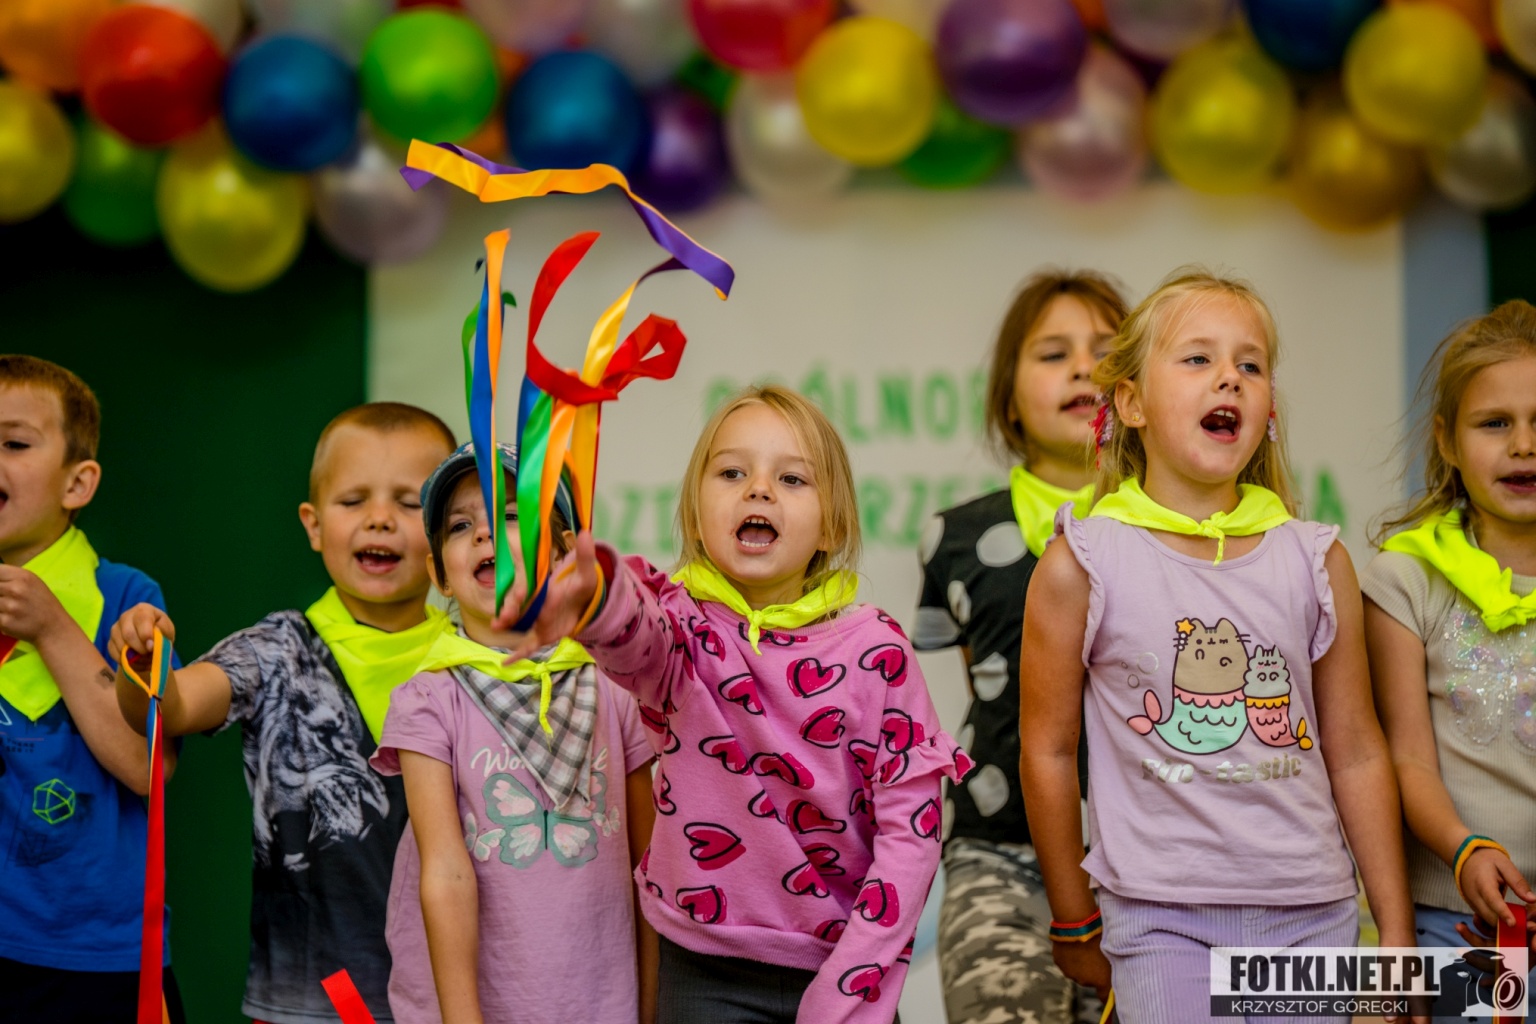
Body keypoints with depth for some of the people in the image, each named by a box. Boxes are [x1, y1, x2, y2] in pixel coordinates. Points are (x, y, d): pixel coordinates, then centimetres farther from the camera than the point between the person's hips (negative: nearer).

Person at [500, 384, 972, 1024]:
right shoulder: (683, 631, -7)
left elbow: (911, 828, -7)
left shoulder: (876, 650, -6)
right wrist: (593, 595, -56)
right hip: (706, 971, 0)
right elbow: (634, 638, -32)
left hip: (843, 967, 0)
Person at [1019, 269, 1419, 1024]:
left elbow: (1357, 754, 8)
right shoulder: (1080, 565, -4)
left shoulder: (1318, 561, 3)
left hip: (1312, 914, 3)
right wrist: (1075, 925, 7)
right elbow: (1049, 750, 2)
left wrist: (1396, 935, 9)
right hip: (1162, 920, -3)